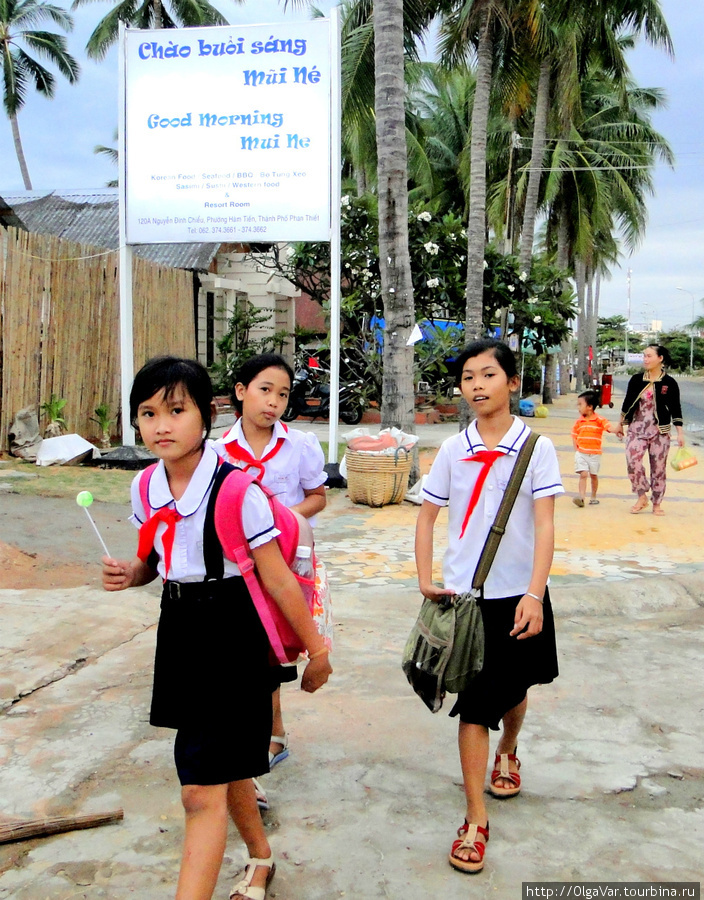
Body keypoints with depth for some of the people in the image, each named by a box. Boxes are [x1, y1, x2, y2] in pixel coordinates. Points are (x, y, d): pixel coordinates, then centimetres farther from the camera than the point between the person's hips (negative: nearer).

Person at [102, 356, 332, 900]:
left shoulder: (235, 489, -20)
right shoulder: (145, 488, 0)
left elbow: (277, 578, -15)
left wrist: (316, 649, -7)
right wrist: (130, 574, -6)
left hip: (231, 634, -7)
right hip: (179, 629, 7)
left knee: (202, 791, -7)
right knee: (226, 765, 24)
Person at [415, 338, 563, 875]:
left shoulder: (536, 447, -7)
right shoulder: (454, 450, 0)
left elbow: (545, 525, -11)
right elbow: (427, 515, 7)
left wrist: (534, 595, -20)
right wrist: (426, 580, -3)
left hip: (519, 594, 0)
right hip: (465, 595, 0)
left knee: (514, 689, 19)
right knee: (474, 703, 0)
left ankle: (508, 751, 51)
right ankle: (475, 820, 9)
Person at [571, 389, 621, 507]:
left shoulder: (600, 420, -5)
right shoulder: (579, 422, 4)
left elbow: (612, 428, -14)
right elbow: (574, 437, 12)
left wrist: (619, 426, -35)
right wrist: (577, 450, 1)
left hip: (595, 454, -1)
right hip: (581, 453, 1)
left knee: (593, 475, 11)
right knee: (583, 474, -10)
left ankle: (593, 498, 26)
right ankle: (581, 498, -15)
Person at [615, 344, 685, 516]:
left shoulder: (669, 383, -3)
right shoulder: (636, 379, 3)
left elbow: (676, 409, 0)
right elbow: (627, 403, 12)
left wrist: (680, 433, -4)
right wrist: (621, 424, 17)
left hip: (660, 431, -1)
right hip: (637, 429, 1)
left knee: (659, 467, 3)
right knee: (632, 461, -15)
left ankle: (657, 503, 17)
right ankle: (642, 497, 3)